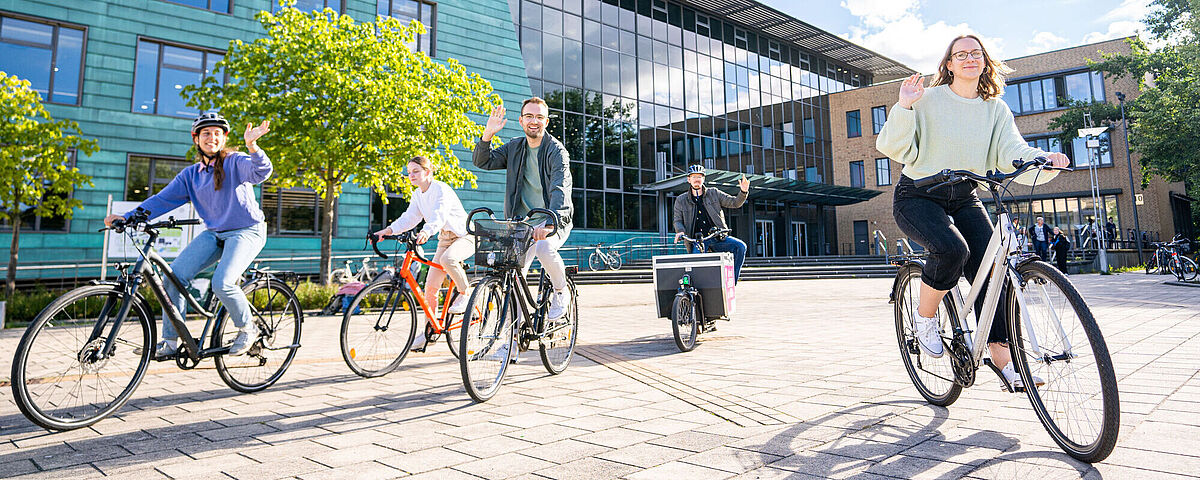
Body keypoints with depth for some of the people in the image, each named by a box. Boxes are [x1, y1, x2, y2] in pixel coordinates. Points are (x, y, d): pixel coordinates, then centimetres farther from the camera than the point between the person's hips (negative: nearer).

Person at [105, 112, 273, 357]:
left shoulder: (235, 162, -6)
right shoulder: (190, 174, 10)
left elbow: (261, 171, -27)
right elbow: (162, 199, 7)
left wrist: (251, 145, -47)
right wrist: (127, 217, -5)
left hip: (247, 231, -6)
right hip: (214, 233, 6)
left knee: (222, 284, -26)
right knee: (174, 275, -10)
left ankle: (247, 328, 0)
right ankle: (170, 341, 1)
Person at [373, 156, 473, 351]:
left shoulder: (441, 189, -18)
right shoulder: (418, 195, 7)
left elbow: (439, 214, -35)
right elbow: (408, 218, 0)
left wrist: (426, 232, -53)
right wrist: (387, 230, -16)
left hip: (465, 235, -8)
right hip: (445, 238, 8)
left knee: (447, 258, -39)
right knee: (431, 284, -1)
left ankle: (465, 293, -14)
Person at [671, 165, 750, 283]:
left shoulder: (714, 193, 12)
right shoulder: (681, 200, 11)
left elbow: (735, 202, 9)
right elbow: (677, 220, 9)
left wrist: (743, 192, -11)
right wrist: (680, 231, -13)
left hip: (718, 238, 1)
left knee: (740, 246, -22)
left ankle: (731, 280, -14)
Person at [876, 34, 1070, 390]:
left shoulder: (996, 108, 7)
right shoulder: (928, 100, -5)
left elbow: (1012, 152, -7)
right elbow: (893, 148, -13)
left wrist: (1044, 160, -27)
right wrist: (904, 107, -25)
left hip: (964, 199, 5)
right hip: (918, 196, -4)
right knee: (952, 249, -32)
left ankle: (1002, 360, -6)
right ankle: (924, 317, -6)